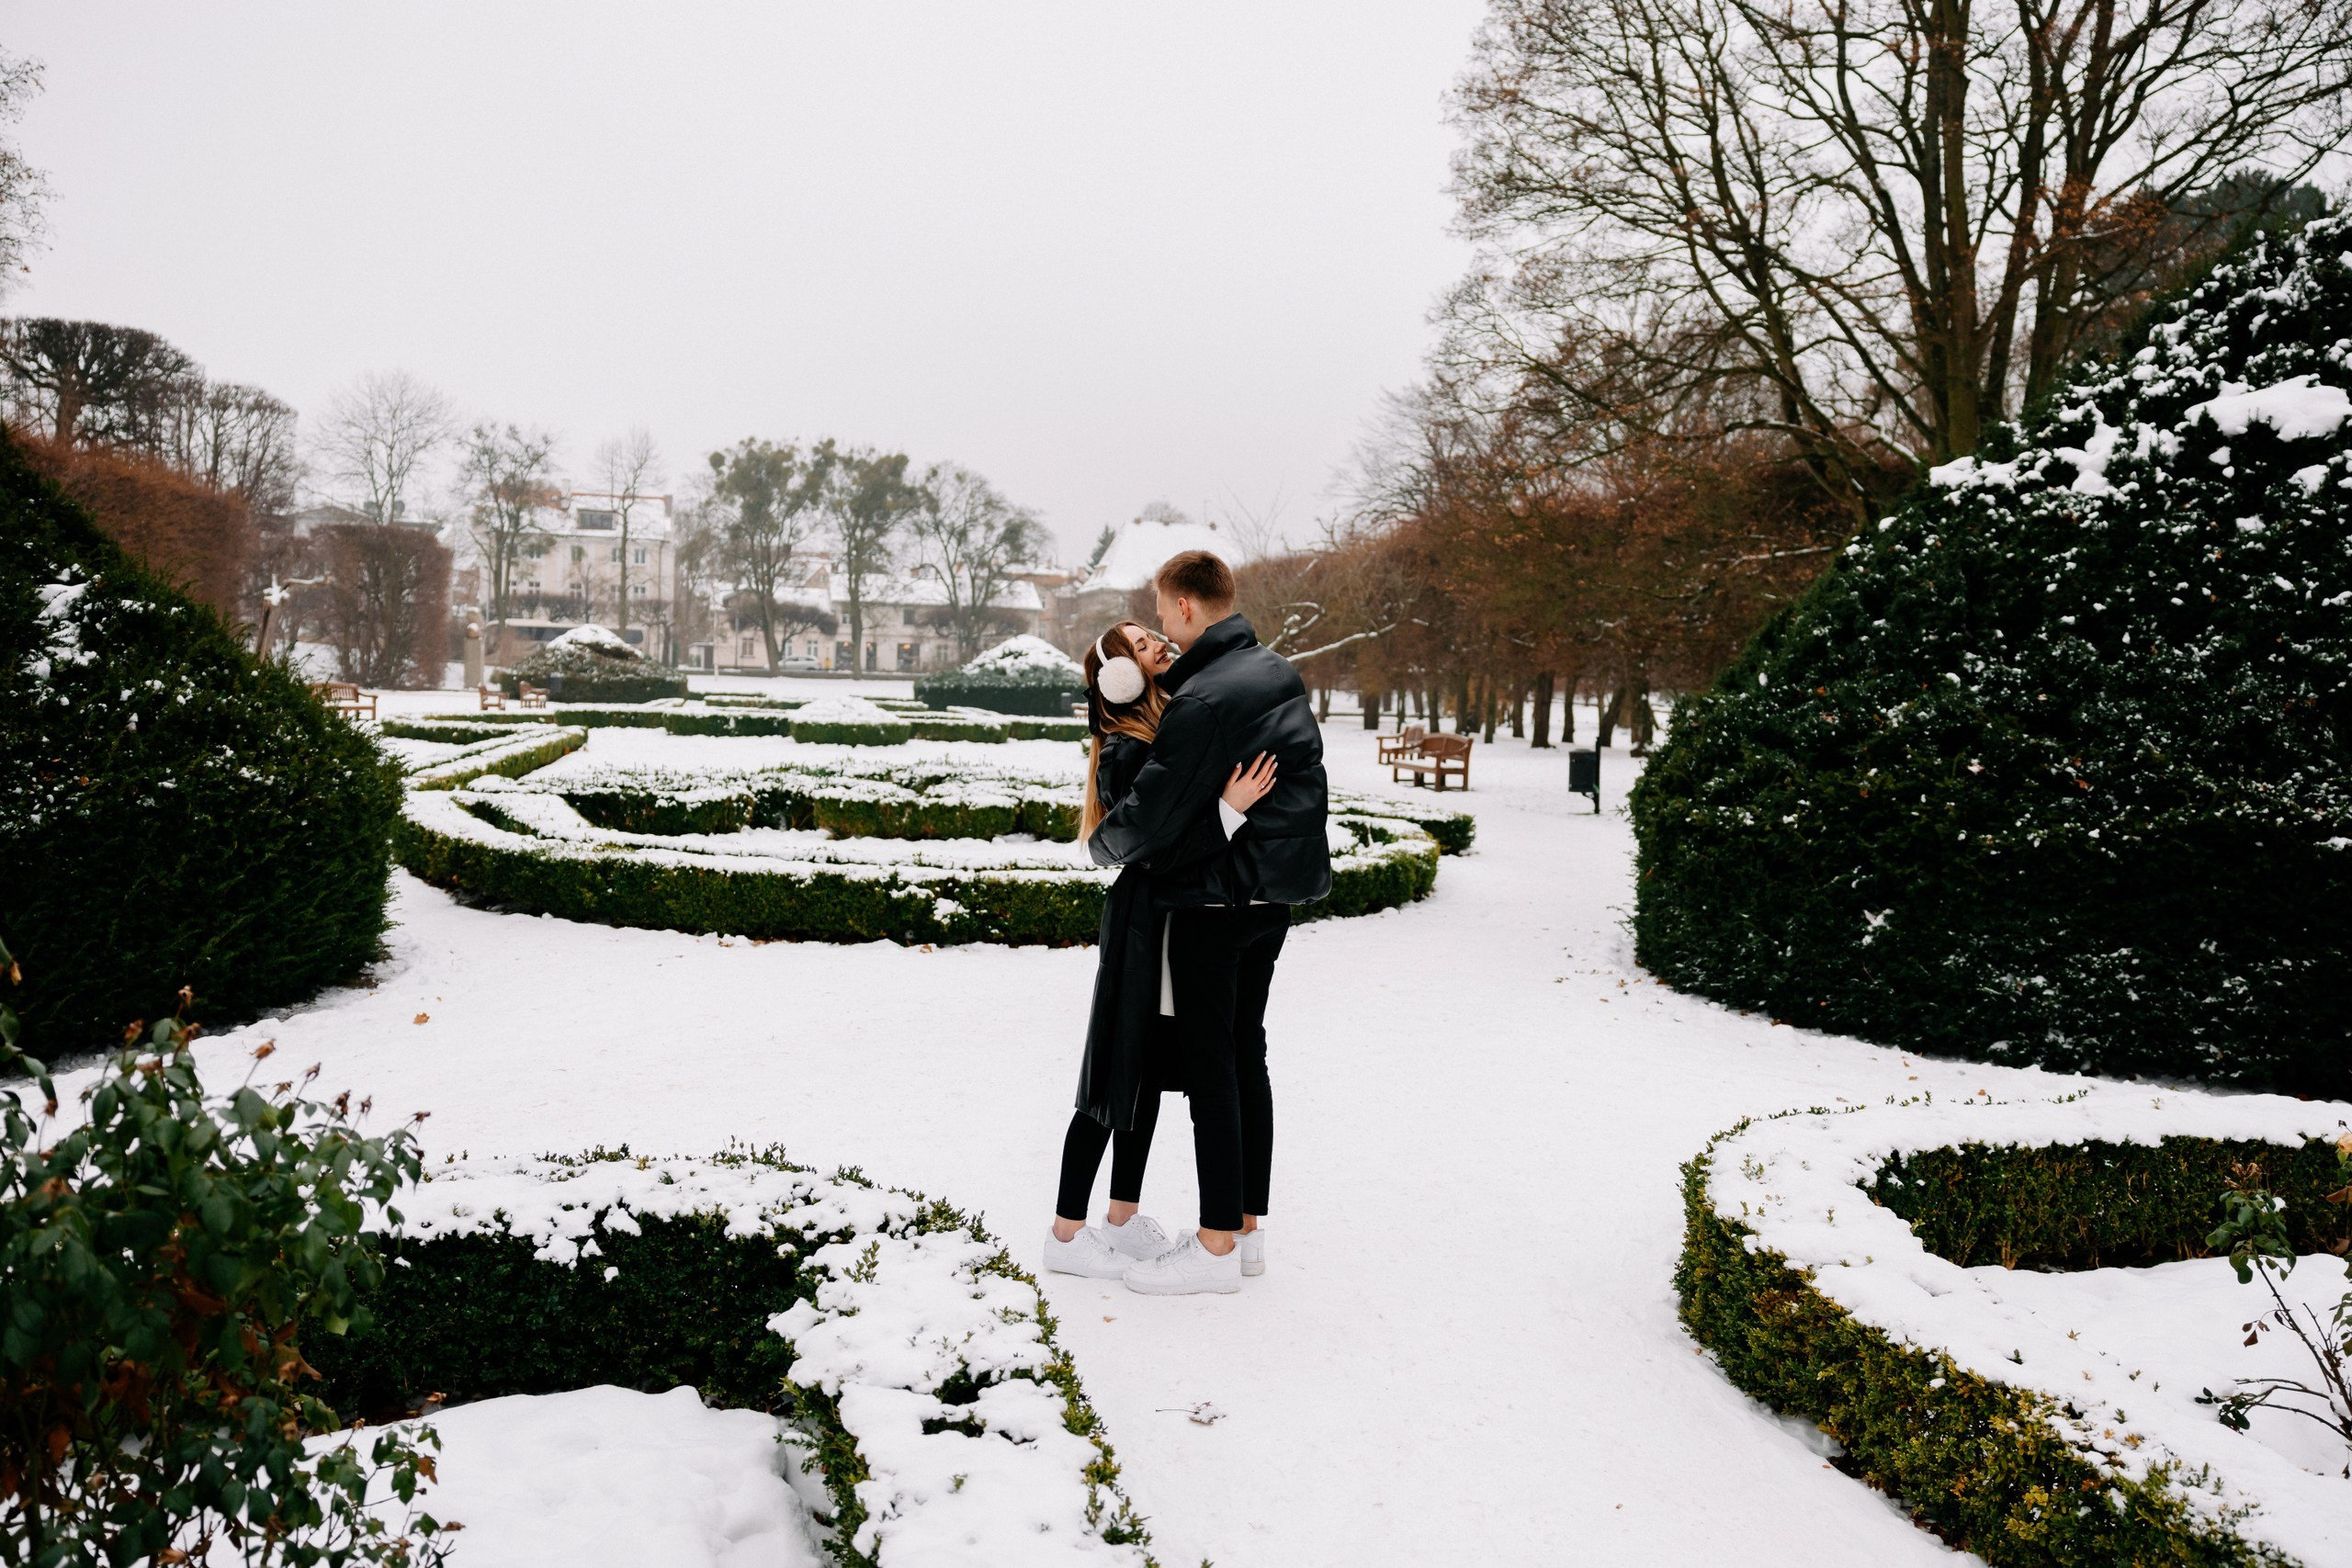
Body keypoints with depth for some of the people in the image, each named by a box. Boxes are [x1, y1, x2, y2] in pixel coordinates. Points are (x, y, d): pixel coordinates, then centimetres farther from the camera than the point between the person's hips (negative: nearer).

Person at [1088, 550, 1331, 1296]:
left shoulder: (1201, 700, -21)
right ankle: (1248, 1226, 23)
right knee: (1246, 1052, 15)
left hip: (1214, 899, -9)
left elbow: (1151, 814, -19)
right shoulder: (1280, 674, 9)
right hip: (1275, 894, 9)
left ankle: (1217, 1246, 7)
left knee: (1208, 1065, -1)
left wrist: (1098, 843, -1)